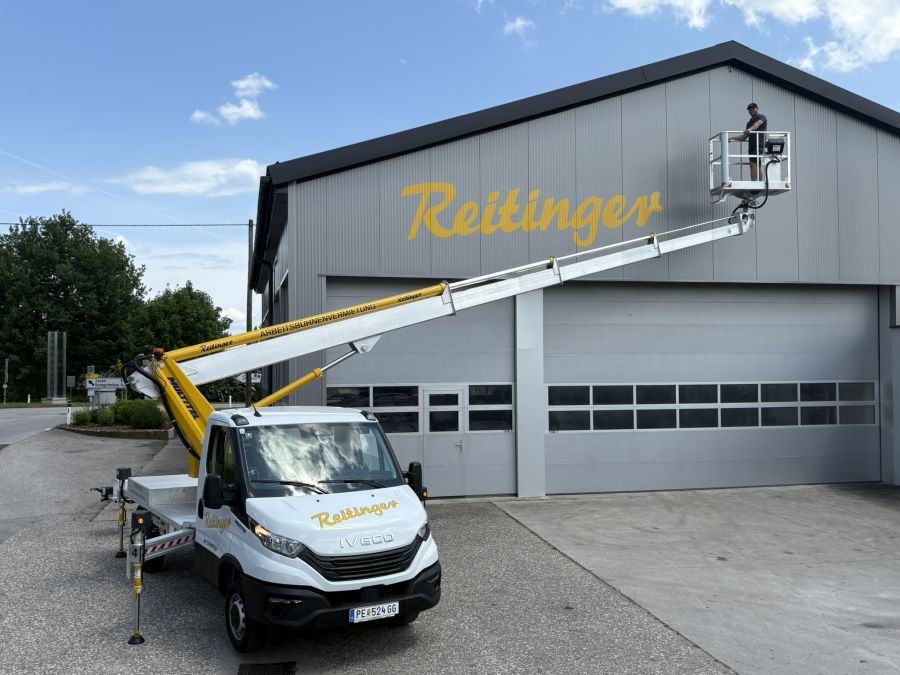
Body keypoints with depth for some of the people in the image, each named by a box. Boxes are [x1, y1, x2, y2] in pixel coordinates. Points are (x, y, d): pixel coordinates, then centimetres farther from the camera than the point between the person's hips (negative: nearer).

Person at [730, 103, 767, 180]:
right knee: (757, 166, 3)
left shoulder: (761, 117, 5)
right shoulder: (750, 122, 27)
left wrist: (750, 129, -39)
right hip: (752, 145, 8)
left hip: (759, 145, -8)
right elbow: (744, 137, 28)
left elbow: (757, 124, -19)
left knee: (753, 163, -20)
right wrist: (732, 138, 19)